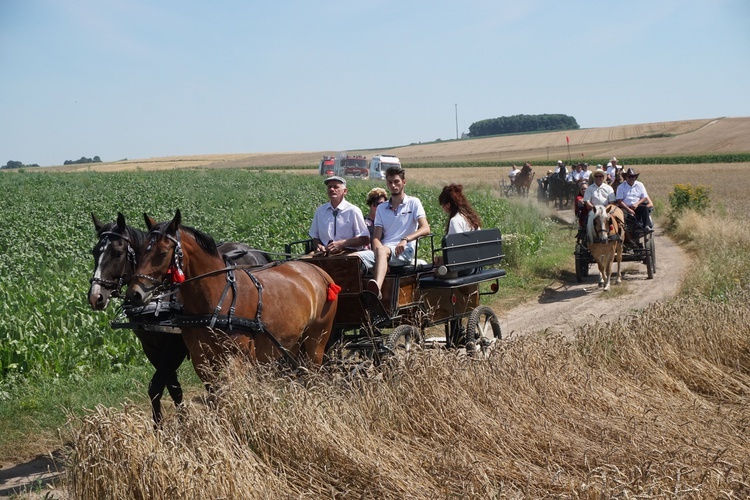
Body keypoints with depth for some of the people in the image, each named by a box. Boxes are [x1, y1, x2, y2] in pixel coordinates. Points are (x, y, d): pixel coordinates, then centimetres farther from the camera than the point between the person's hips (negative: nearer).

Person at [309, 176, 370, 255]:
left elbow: (365, 239, 0)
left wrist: (342, 243, -12)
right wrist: (318, 245, -3)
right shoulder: (319, 211, 16)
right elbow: (314, 237, 22)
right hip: (325, 253, 3)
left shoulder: (353, 211, 3)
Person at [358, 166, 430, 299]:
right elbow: (376, 237, 14)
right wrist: (377, 246, -12)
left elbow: (425, 229, -6)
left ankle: (376, 288, -66)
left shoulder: (413, 202, 10)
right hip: (384, 250, 5)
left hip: (405, 251, -5)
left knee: (382, 251, -40)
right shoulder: (381, 208, 22)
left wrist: (405, 240, -23)